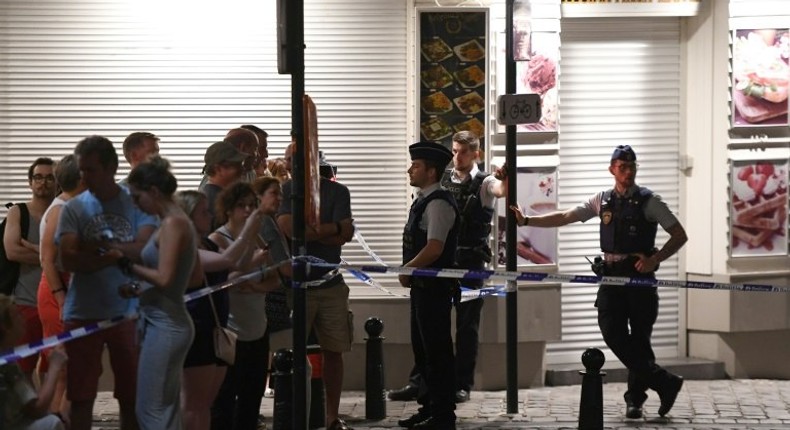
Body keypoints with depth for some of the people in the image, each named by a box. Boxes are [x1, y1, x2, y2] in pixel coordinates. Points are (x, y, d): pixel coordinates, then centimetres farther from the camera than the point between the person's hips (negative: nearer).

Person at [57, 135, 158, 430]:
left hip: (128, 313, 0)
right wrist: (117, 255, -16)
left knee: (132, 396, 8)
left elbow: (144, 250, -13)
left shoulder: (138, 204, 1)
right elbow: (69, 259, -11)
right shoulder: (73, 209, 1)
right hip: (83, 314, 0)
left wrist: (99, 246, -13)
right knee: (81, 397, 4)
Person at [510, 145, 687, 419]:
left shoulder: (648, 201, -1)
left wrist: (654, 260, -13)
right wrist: (527, 221, 4)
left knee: (639, 337, 1)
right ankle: (663, 382, -3)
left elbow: (680, 235, -1)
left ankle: (636, 397, 12)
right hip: (611, 274, 3)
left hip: (639, 275, -3)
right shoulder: (603, 201, 11)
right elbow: (564, 217, 11)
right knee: (612, 331, -9)